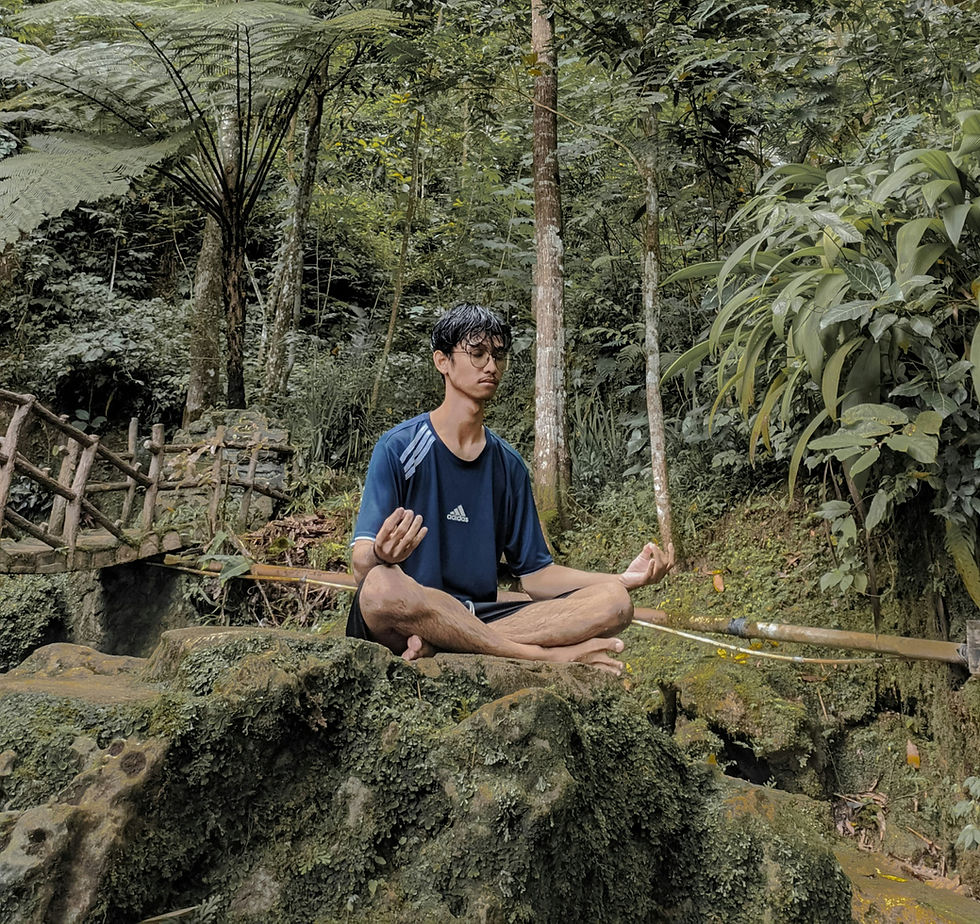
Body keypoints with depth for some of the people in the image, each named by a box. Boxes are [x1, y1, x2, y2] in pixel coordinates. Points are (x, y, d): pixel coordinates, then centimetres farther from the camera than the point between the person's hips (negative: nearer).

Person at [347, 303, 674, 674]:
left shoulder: (508, 464, 13)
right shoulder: (399, 447, -3)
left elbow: (534, 574, 12)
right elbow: (362, 565, -12)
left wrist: (626, 579, 0)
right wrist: (381, 555, -37)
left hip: (480, 613, 5)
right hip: (403, 619, -5)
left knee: (614, 603, -14)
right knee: (381, 585, -40)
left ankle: (438, 644, -27)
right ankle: (548, 654, -26)